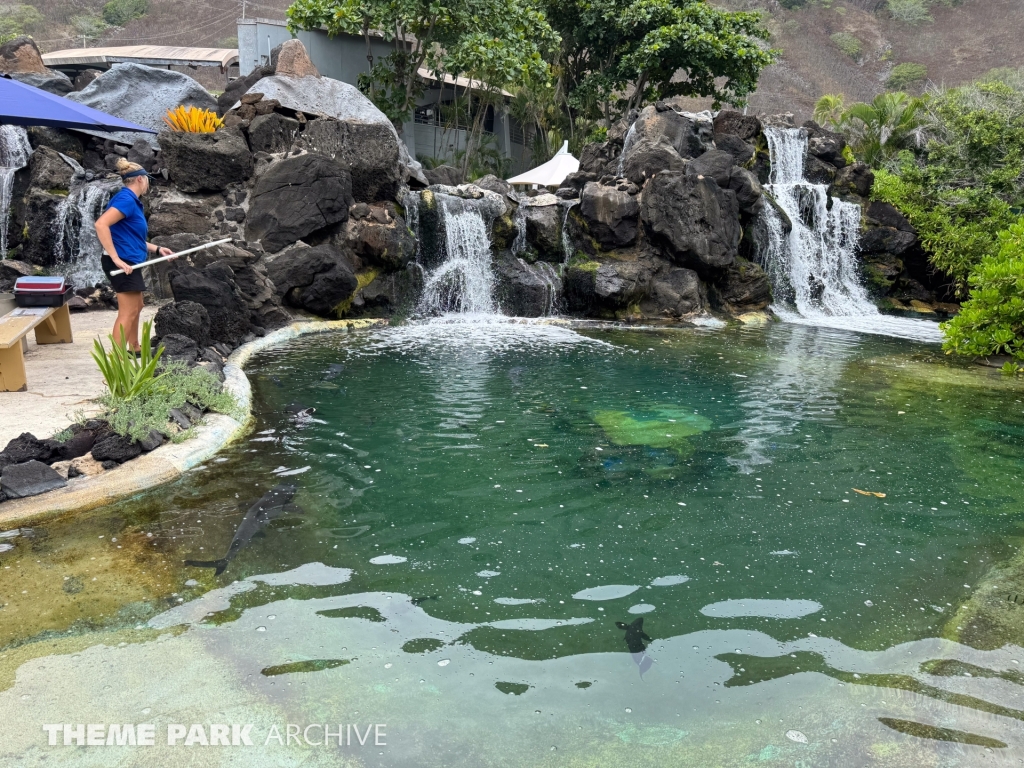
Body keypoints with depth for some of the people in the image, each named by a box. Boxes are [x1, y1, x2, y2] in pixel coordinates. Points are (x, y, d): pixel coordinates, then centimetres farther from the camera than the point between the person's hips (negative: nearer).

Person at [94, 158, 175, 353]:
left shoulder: (131, 201, 15)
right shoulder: (126, 199, -15)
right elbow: (101, 224, -28)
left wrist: (157, 249, 19)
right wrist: (116, 258, -30)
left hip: (129, 263, 11)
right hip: (122, 263, -11)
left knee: (136, 307, 23)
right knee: (128, 312, -10)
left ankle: (134, 348, 38)